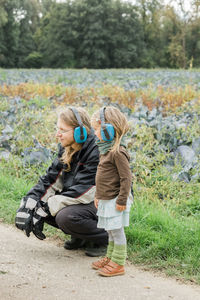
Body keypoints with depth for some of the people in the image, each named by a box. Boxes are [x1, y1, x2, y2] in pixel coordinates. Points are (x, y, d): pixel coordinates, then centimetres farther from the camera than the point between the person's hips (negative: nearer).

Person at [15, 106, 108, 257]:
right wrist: (28, 204, -14)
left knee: (65, 217, -33)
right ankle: (81, 236, 8)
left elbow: (83, 192, -28)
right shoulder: (67, 149, 1)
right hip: (78, 201, 8)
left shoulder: (97, 151, -25)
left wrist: (46, 209, -27)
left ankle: (104, 238, -6)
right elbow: (51, 179, 0)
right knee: (38, 205, -9)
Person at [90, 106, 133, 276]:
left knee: (117, 230, -1)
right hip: (106, 200, 9)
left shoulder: (118, 152, -19)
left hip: (115, 201, -9)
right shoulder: (106, 150, 12)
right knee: (110, 231, 18)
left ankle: (118, 264, 7)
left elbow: (126, 178, -20)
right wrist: (98, 196, 22)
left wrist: (122, 200, -20)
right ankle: (110, 258, 29)